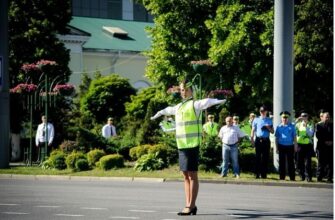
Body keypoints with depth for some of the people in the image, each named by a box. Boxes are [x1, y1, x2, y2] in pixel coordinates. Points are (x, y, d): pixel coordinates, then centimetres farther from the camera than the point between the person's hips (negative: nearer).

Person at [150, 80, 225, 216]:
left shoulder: (195, 105, -5)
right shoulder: (179, 107, 20)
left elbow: (206, 102, -27)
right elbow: (168, 110, 42)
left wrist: (217, 101, -47)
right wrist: (157, 115, 61)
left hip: (192, 145, -8)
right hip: (182, 145, 8)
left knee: (192, 175, -6)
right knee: (186, 176, 9)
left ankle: (191, 206, -5)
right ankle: (189, 205, 12)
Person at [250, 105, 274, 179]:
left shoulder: (269, 121, 11)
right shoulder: (256, 120, 9)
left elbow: (272, 131, 11)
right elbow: (253, 130, 10)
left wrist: (268, 128, -9)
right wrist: (252, 140, 0)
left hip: (266, 140, 1)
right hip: (258, 140, -1)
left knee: (265, 157, 1)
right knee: (258, 157, -2)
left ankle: (264, 174, 5)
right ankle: (257, 173, 2)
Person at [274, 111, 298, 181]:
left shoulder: (291, 126, 3)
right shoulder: (279, 127, 6)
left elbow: (294, 137, 5)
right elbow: (277, 138, 8)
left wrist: (295, 146, 0)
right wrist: (276, 148, 5)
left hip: (290, 146, -1)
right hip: (281, 146, 1)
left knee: (290, 162, 1)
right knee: (282, 162, 5)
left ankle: (292, 177, 4)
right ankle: (282, 177, 11)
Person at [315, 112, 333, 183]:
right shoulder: (319, 125, 5)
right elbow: (318, 135, -5)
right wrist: (325, 141, -12)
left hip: (331, 147, 2)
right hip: (322, 147, -2)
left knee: (330, 163, -2)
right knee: (321, 163, 1)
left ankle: (329, 178, 2)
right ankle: (319, 177, 8)